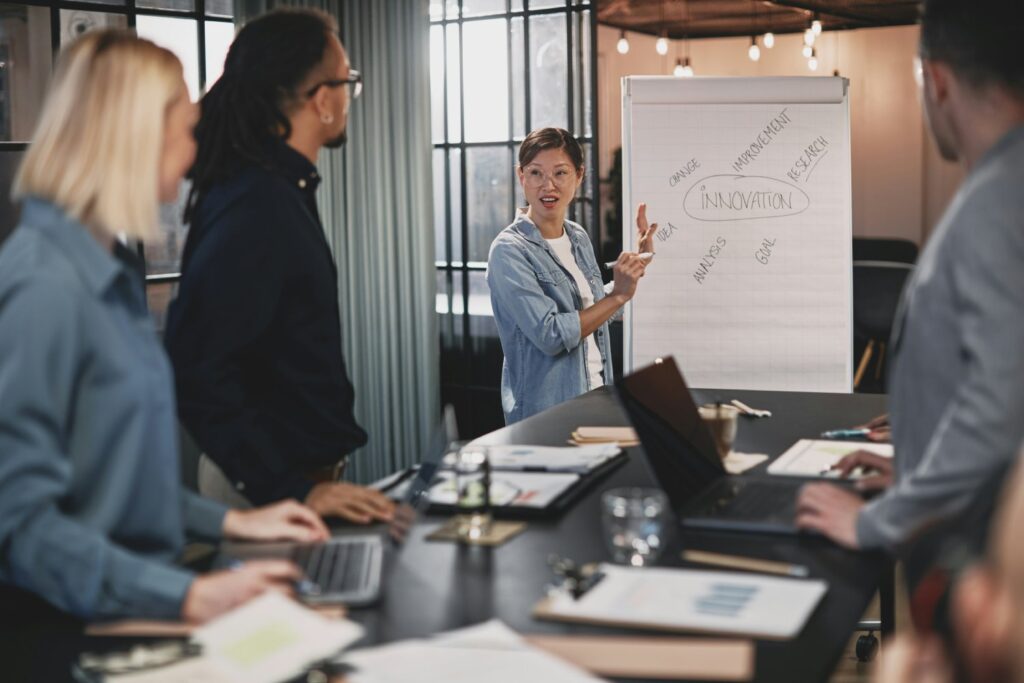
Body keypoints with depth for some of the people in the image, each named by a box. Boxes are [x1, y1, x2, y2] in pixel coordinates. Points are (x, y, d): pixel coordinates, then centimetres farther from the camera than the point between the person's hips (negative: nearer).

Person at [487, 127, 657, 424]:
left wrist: (637, 263, 14)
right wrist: (619, 296, -19)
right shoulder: (509, 251, -16)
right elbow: (551, 335, -23)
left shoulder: (578, 237, 7)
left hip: (595, 397, 7)